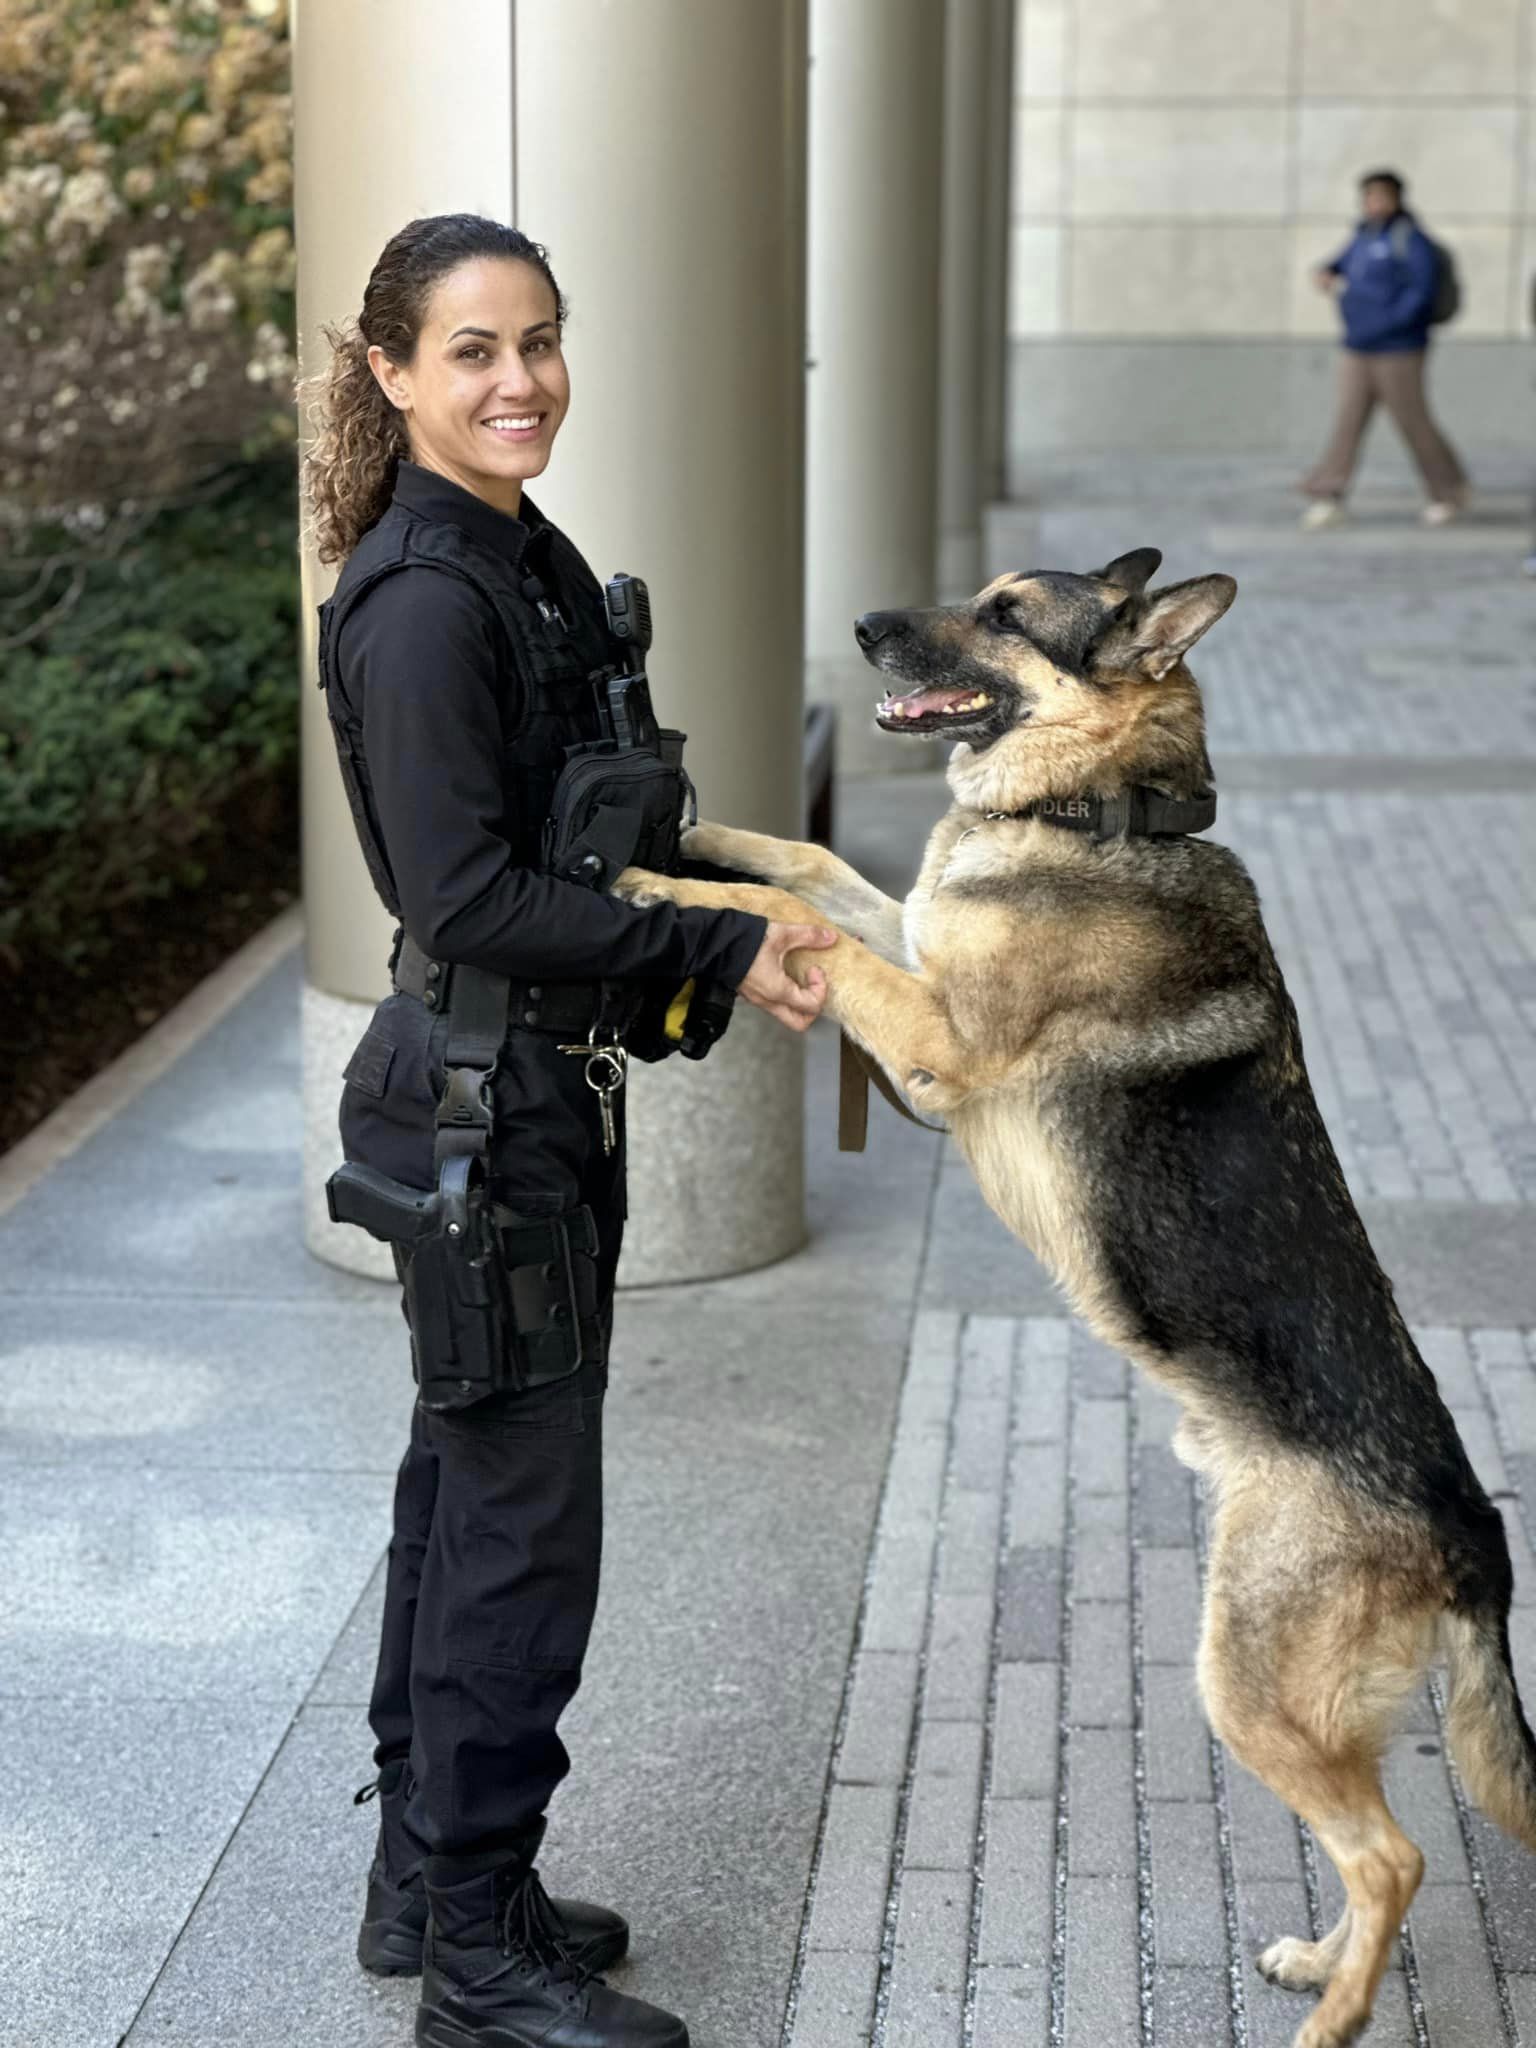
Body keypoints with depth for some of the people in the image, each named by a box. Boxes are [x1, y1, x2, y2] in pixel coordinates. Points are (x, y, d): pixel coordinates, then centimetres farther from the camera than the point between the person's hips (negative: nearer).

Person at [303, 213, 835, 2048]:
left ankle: (427, 1877, 31)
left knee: (466, 1485, 17)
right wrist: (718, 950, -19)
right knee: (520, 1518, -2)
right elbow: (465, 898, -23)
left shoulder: (527, 560, 12)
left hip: (526, 1087, 10)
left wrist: (739, 907, 9)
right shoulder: (423, 597, -18)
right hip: (478, 1093, -10)